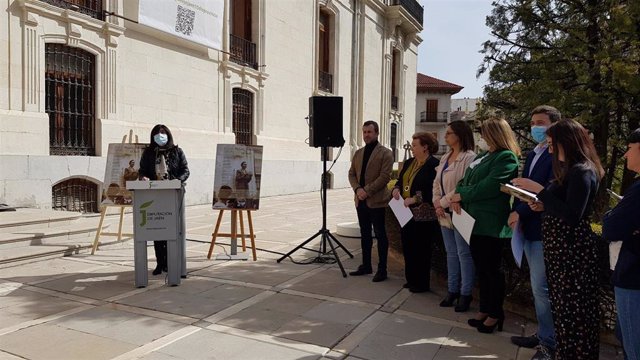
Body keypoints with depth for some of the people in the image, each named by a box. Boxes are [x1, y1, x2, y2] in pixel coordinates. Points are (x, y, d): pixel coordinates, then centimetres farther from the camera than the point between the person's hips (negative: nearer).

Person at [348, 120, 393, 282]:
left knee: (380, 235, 1)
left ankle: (382, 269, 8)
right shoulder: (358, 153, 15)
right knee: (365, 234, 14)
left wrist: (367, 191, -18)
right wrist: (357, 189, -7)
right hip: (360, 200, 6)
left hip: (376, 201, -6)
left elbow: (385, 176, -13)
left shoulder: (385, 153, -5)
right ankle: (366, 265, 24)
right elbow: (351, 174, 11)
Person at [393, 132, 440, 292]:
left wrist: (415, 199, -24)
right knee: (407, 246, 13)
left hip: (424, 214, -8)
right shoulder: (409, 163, 14)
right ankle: (411, 279, 28)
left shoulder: (434, 164, -13)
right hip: (407, 213, 8)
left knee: (421, 249, 1)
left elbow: (433, 189, -19)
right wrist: (396, 189, 0)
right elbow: (400, 181, 21)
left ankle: (422, 283, 16)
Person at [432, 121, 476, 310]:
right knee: (451, 253, 15)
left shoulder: (469, 157, -13)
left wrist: (443, 202, -14)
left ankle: (465, 294, 12)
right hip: (445, 213, 8)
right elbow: (437, 183, 14)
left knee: (464, 254, 0)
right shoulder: (445, 157, 13)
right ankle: (452, 290, 26)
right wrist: (437, 203, -1)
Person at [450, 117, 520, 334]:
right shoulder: (483, 156, 17)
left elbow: (490, 186, -21)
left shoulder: (507, 157, -11)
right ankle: (485, 309, 27)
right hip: (475, 220, 9)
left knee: (492, 269, 3)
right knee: (480, 267, 15)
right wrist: (457, 195, -5)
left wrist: (463, 195, -13)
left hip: (491, 223, -8)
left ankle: (495, 313, 17)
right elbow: (466, 180, 14)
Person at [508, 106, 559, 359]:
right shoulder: (532, 155, 16)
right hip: (528, 227, 9)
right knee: (538, 286, 16)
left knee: (541, 287, -3)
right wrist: (516, 214, -1)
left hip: (544, 230, -9)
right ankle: (543, 333, 29)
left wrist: (520, 212, -17)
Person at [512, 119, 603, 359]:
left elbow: (571, 216, -24)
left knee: (574, 310, 0)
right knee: (564, 307, 15)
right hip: (560, 248, 9)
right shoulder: (570, 169, 14)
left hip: (574, 250, -9)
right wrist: (542, 206, 3)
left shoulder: (582, 171, -16)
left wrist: (539, 190, -22)